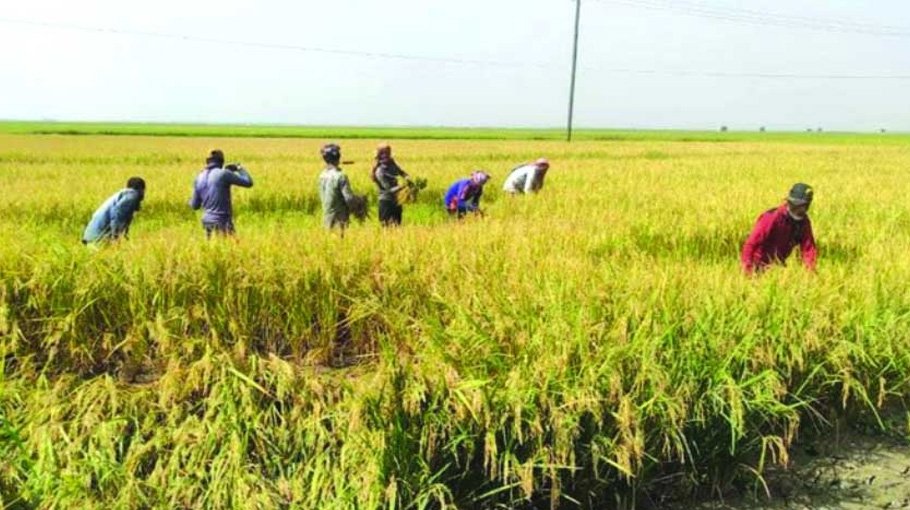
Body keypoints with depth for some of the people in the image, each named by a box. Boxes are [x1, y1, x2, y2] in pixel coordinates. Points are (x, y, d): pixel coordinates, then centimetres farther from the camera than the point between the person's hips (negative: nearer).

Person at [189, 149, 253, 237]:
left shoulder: (199, 178, 7)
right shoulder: (223, 174, -10)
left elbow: (195, 206, 13)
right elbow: (248, 182, -6)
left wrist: (190, 201, 36)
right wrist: (239, 168, 11)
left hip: (207, 221, 7)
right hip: (222, 222, -6)